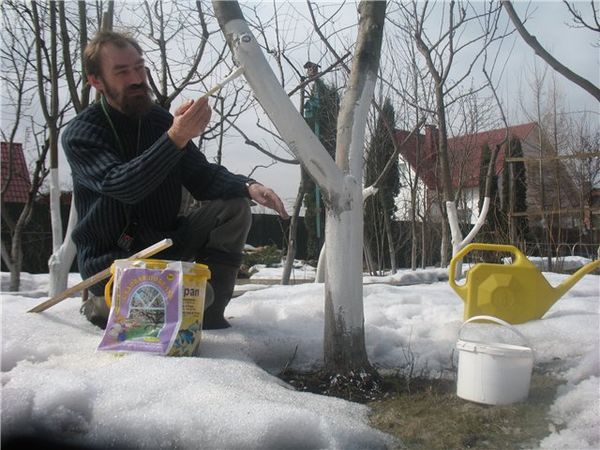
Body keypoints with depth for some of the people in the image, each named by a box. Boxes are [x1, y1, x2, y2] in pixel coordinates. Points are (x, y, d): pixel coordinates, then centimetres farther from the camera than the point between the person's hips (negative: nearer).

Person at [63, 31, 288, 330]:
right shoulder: (80, 135, -14)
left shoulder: (160, 120, 2)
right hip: (112, 259, -5)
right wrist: (176, 139, -43)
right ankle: (101, 305, 3)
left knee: (233, 208, -11)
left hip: (163, 242, 6)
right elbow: (123, 186, -31)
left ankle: (208, 314, -6)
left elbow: (202, 176, 2)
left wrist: (248, 187, -18)